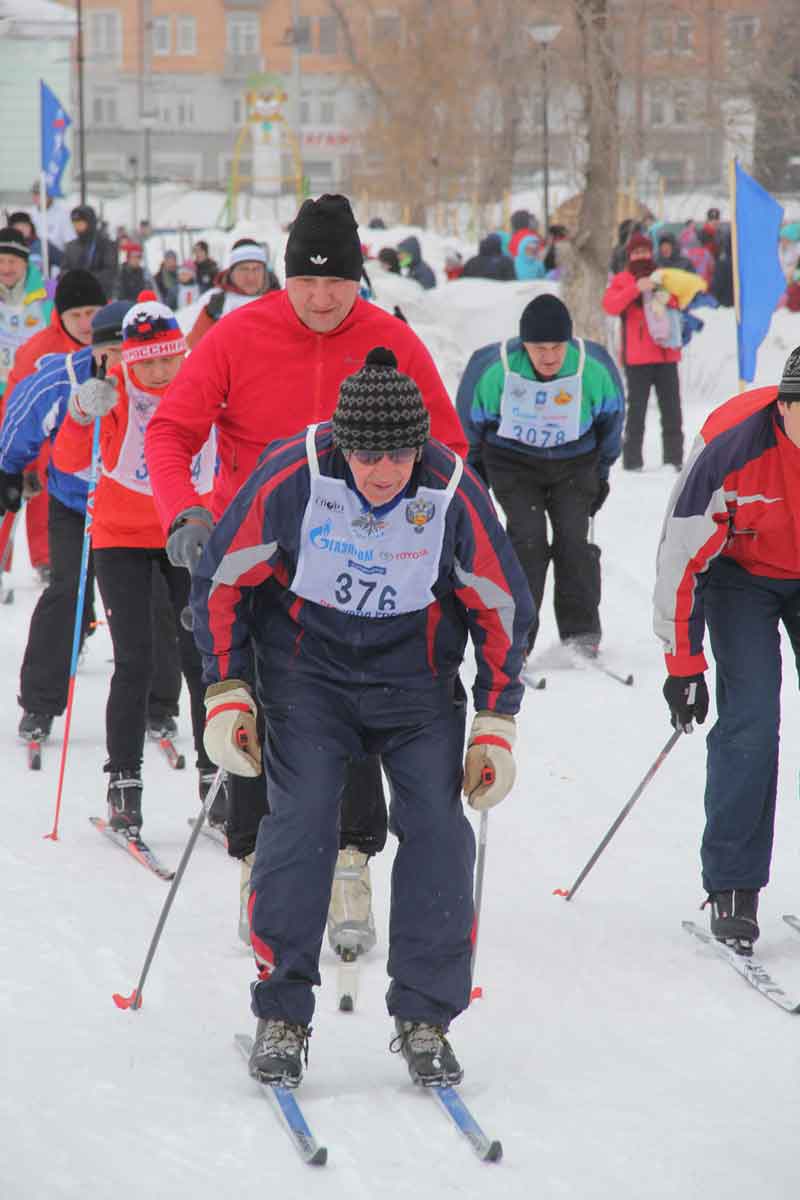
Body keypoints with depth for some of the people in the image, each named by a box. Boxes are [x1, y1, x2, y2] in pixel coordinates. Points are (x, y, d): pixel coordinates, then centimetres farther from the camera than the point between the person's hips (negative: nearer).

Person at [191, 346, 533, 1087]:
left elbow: (503, 611, -3)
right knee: (301, 823, -17)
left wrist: (496, 727, -3)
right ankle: (281, 1016, -6)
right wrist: (226, 695, -8)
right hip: (308, 670, -1)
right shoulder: (290, 479, -20)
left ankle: (424, 1018, 2)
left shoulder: (455, 495, -17)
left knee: (437, 829, -11)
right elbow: (221, 583, -6)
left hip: (416, 677, 1)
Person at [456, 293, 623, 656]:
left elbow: (610, 417, 2)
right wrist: (471, 473, 8)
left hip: (573, 463, 1)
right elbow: (471, 421, -4)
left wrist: (602, 473, 10)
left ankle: (582, 632, -2)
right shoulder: (495, 370, -24)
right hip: (514, 463, -1)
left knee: (573, 538, -11)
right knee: (528, 539, -16)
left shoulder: (594, 370, -19)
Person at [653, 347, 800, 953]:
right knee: (750, 722, -15)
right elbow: (682, 557, -20)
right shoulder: (730, 447, -32)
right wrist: (683, 663, -16)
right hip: (742, 577, -3)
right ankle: (731, 886, -6)